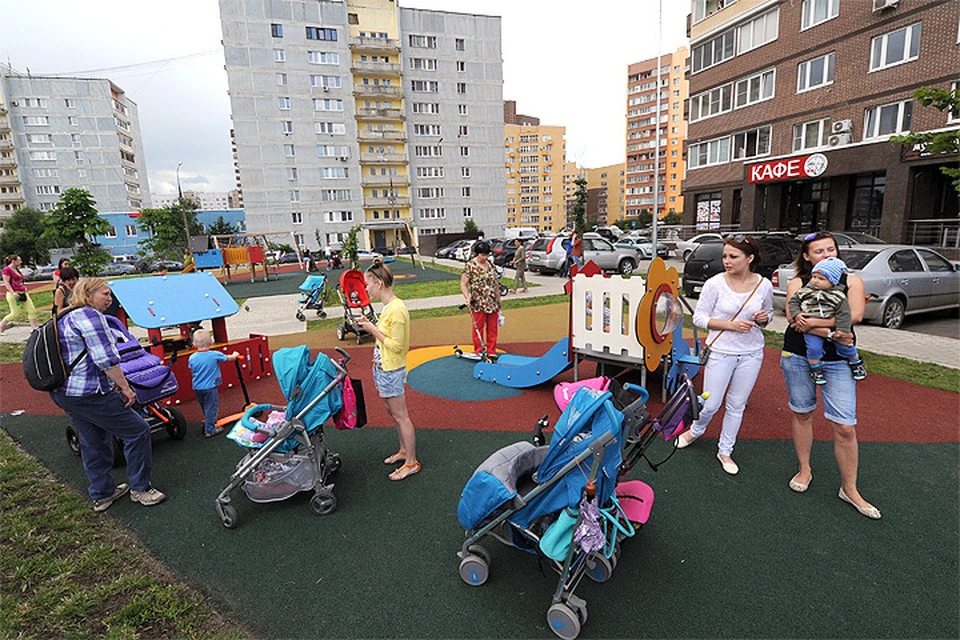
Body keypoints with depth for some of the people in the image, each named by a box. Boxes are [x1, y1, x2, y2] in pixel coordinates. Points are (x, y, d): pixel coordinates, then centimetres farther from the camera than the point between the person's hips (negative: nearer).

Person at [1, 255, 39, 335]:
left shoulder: (17, 269, 15)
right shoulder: (7, 269, -9)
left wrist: (24, 288, 14)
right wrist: (13, 293, -23)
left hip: (22, 293, 8)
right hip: (13, 294, -8)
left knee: (32, 310, 1)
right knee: (16, 313, -3)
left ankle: (34, 328, 3)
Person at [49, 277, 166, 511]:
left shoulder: (64, 319, 17)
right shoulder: (90, 316, -16)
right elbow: (105, 358, -22)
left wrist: (112, 384, 18)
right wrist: (125, 387, -14)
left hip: (63, 393, 11)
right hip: (90, 395, -11)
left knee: (93, 442, 20)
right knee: (137, 431, -1)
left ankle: (102, 494, 32)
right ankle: (140, 489, 10)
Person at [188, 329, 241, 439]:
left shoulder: (192, 358, -6)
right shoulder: (215, 355, -15)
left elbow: (192, 371, 8)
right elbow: (228, 358, 2)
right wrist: (234, 355, 23)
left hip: (197, 387, 5)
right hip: (210, 387, -4)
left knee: (204, 407, 22)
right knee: (211, 408, 4)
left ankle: (208, 423, 39)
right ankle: (210, 430, 7)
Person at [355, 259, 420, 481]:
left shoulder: (397, 309, -23)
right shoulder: (387, 306, 7)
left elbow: (396, 346, -24)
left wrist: (373, 330, -19)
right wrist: (371, 325, 2)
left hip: (391, 371, -10)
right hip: (382, 367, 10)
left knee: (400, 416, 0)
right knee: (393, 413, 20)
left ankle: (412, 463, 13)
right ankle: (404, 450, 36)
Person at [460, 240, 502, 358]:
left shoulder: (491, 264, 10)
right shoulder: (470, 266, -7)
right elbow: (463, 284, -8)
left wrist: (498, 299, 17)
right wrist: (467, 297, -23)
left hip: (493, 303, 5)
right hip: (478, 304, -5)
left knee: (493, 329, 10)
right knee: (478, 329, 3)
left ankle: (492, 352, 22)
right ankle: (479, 353, 16)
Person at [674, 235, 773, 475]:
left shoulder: (764, 285, -3)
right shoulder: (715, 284, -12)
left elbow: (768, 312, 14)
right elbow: (699, 317, -8)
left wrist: (765, 318, -10)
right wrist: (731, 325, -19)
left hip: (751, 354, 3)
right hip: (720, 352, -2)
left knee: (737, 405, 13)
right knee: (711, 404, 2)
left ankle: (725, 451, 31)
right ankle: (695, 431, 36)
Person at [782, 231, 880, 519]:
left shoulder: (851, 281, 4)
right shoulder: (797, 283, 1)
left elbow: (855, 314, -13)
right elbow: (794, 319, -13)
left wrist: (814, 322, -22)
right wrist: (830, 332, -23)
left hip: (837, 361, 0)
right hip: (797, 357, 0)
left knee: (845, 427, -2)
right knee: (801, 413, 13)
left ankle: (849, 489, 15)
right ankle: (805, 469, 32)